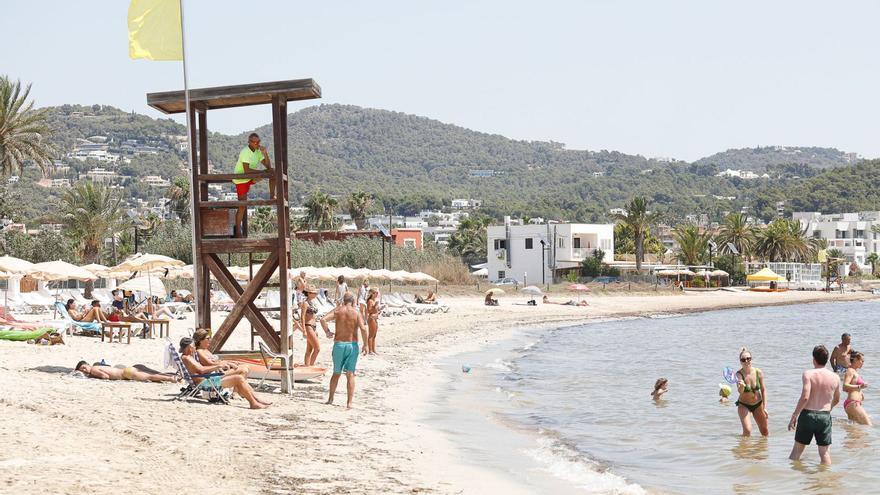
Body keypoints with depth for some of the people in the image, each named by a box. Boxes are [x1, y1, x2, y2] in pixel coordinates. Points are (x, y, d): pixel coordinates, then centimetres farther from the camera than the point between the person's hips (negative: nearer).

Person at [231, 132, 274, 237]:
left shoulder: (258, 151, 0)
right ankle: (238, 231, 3)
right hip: (241, 180, -7)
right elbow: (246, 170, -31)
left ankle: (272, 196, 1)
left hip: (251, 178, 7)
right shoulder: (245, 152, -23)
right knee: (242, 206, -7)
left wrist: (265, 153, -15)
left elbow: (268, 167, -3)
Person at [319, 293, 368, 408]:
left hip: (338, 344, 2)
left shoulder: (337, 310, 1)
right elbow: (363, 329, -15)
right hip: (352, 345, -2)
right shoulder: (356, 312, -3)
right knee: (350, 375, 1)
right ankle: (349, 402, -4)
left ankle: (330, 398, 24)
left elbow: (323, 319, -13)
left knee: (336, 373, 17)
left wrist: (327, 332, 1)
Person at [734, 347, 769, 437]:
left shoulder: (758, 372, -14)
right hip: (743, 405, -3)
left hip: (758, 404, 3)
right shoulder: (739, 374, -23)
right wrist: (741, 386, -61)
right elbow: (740, 391, -38)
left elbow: (763, 390, -4)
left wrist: (765, 407, -7)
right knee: (747, 430, -19)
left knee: (765, 432, 13)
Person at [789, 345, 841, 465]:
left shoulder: (808, 374, -9)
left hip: (807, 414, -2)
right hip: (825, 417, 2)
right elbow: (836, 400, 17)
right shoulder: (835, 377, 3)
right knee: (825, 453, 8)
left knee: (797, 449, 12)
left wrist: (794, 416, -11)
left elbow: (805, 397, -18)